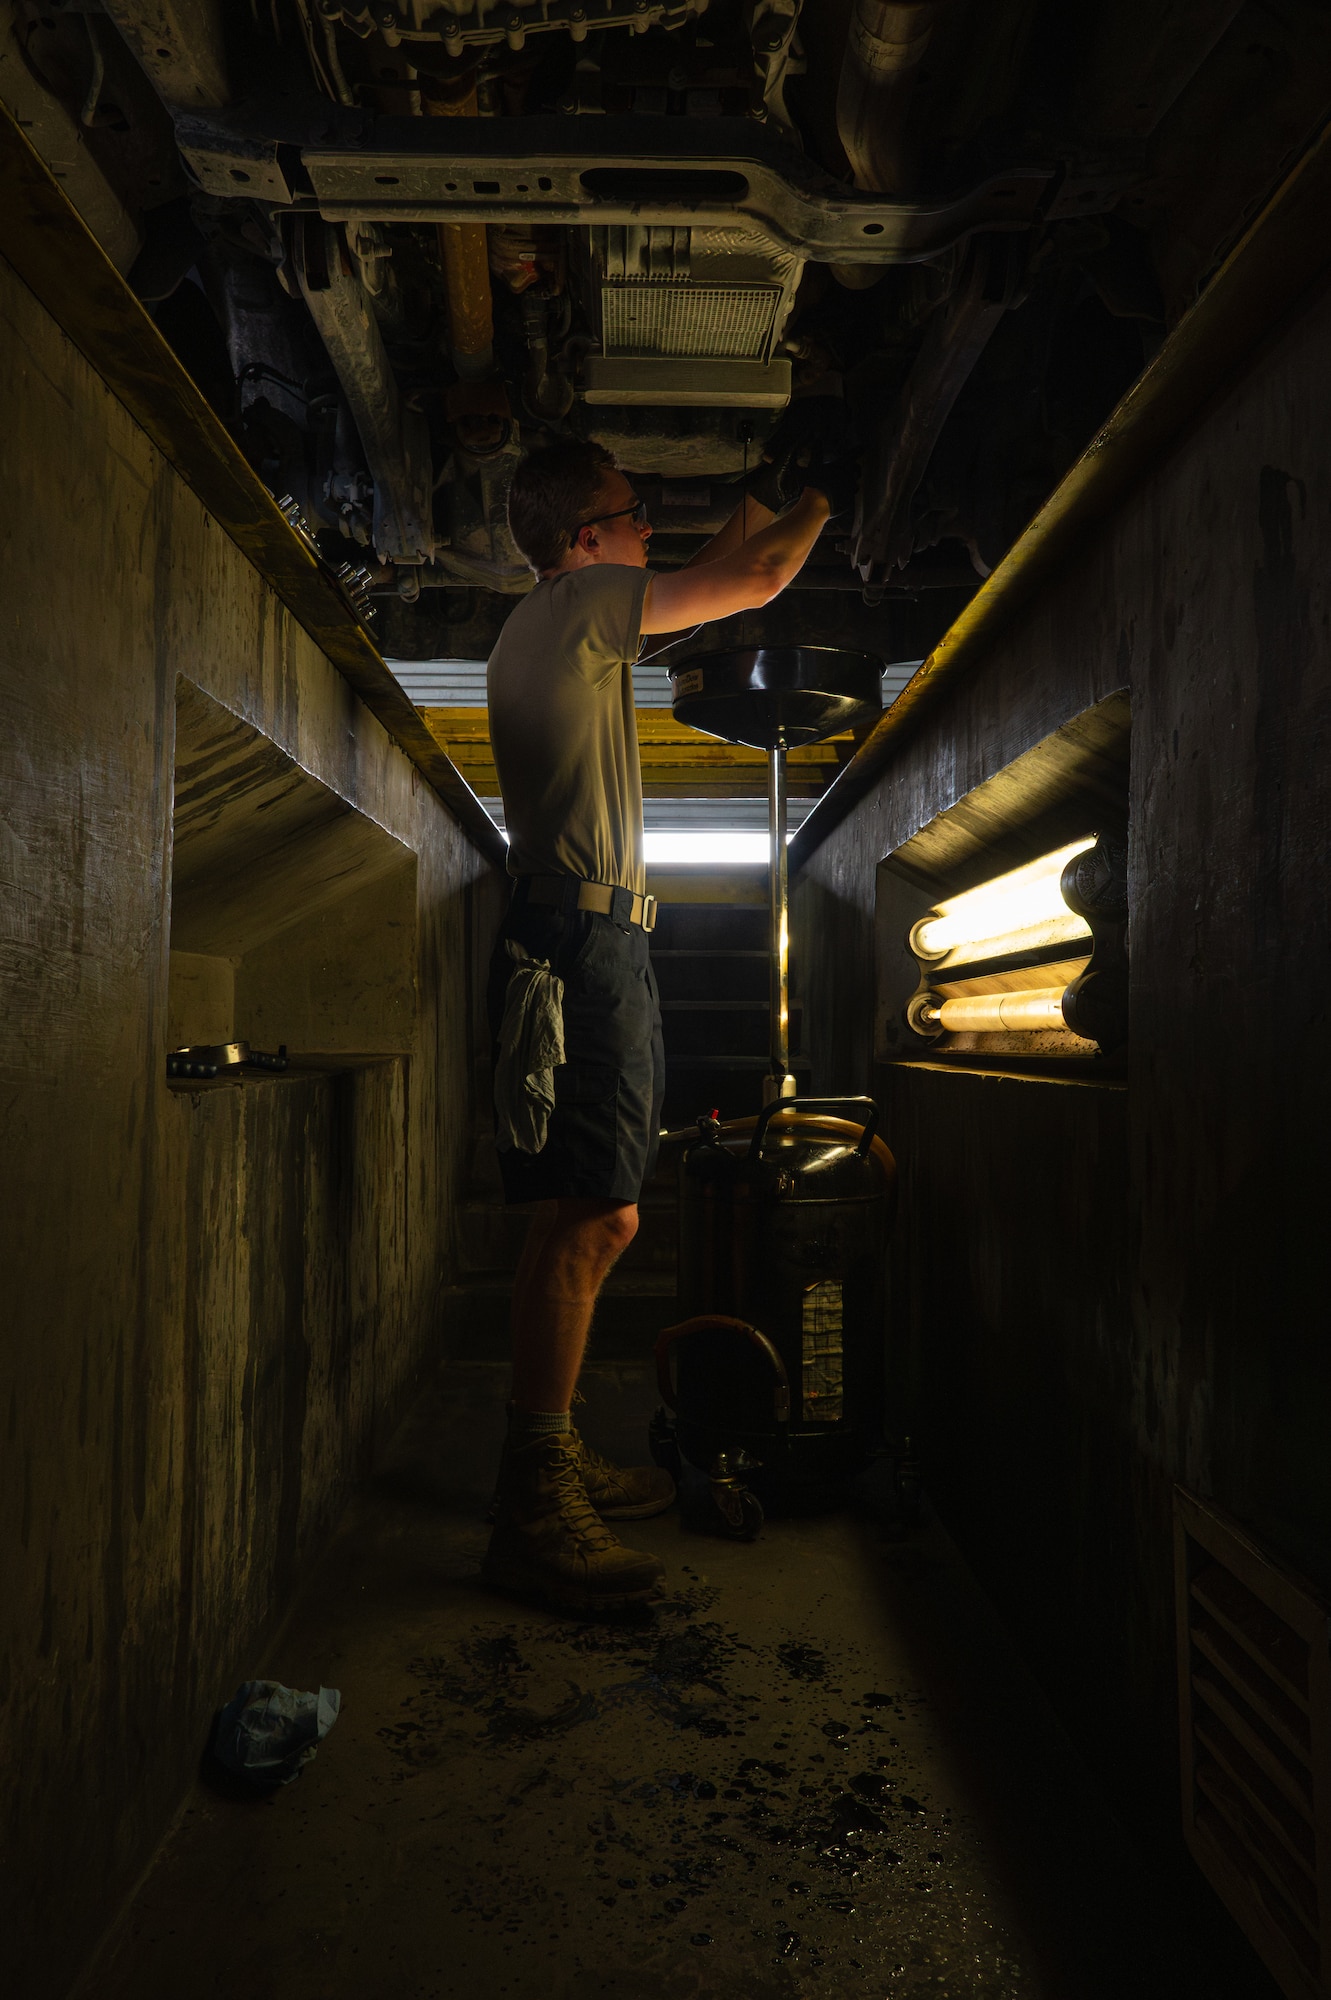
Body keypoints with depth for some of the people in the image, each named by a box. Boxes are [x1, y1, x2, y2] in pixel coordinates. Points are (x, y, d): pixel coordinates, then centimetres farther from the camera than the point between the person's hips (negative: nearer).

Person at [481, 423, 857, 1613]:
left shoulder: (562, 626, 25)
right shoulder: (579, 603, -3)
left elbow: (715, 576, 38)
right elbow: (753, 582, 2)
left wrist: (767, 496, 41)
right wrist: (820, 502, 21)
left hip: (591, 946, 10)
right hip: (583, 945, -10)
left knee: (603, 1221, 10)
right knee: (583, 1223, -13)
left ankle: (556, 1461, 19)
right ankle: (533, 1514, -8)